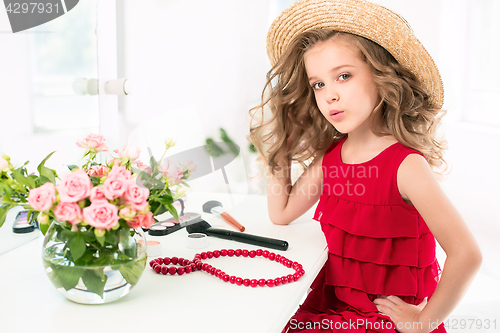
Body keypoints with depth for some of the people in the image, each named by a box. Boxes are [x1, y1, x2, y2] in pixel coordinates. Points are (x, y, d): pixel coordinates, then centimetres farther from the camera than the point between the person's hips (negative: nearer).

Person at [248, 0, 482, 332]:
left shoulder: (406, 165, -20)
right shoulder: (328, 155, 1)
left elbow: (467, 255, -26)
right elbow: (281, 213, 11)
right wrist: (279, 148, 5)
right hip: (330, 303, 6)